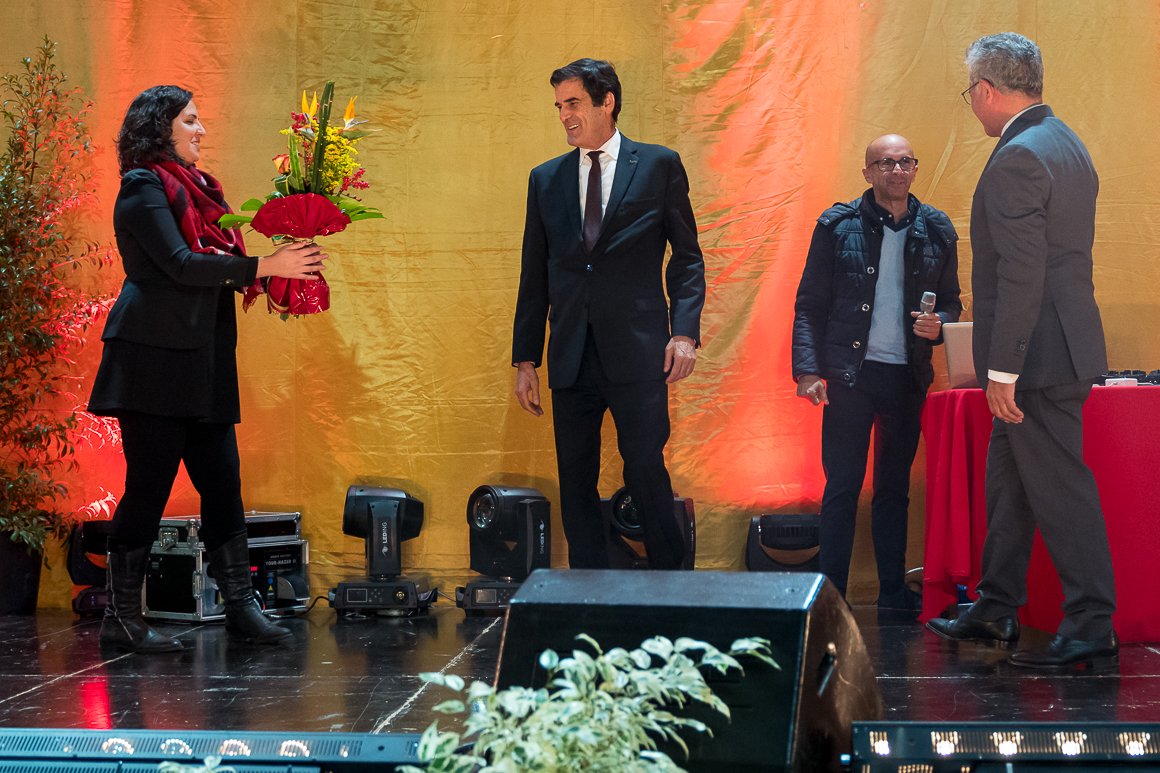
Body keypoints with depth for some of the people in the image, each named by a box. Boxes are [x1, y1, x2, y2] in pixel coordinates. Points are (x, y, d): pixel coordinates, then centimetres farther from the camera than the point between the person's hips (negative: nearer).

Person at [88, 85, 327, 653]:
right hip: (155, 357, -8)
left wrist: (283, 266, 2)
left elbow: (217, 266, 17)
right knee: (149, 485, -5)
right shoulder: (145, 187, -7)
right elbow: (180, 265, -18)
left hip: (203, 361, 8)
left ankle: (240, 606, 11)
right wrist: (264, 266, -19)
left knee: (221, 482, 6)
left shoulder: (195, 187, 19)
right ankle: (121, 618, 3)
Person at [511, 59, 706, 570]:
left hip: (637, 354, -3)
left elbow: (687, 256, 5)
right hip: (572, 357, 4)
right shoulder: (545, 179, 14)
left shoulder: (659, 166, 5)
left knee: (645, 472, -6)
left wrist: (685, 331, -8)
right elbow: (534, 275, 14)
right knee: (575, 484, 5)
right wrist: (525, 359, 11)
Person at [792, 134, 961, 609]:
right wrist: (808, 370, -10)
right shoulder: (838, 226, 0)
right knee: (842, 486, -2)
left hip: (909, 375, 3)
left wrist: (938, 324, -7)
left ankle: (893, 591, 17)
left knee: (895, 487, 10)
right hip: (851, 373, -3)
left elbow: (951, 300, 16)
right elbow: (809, 305, 0)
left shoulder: (936, 230, 8)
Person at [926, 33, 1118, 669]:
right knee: (1008, 482, 17)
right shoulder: (1065, 145, 14)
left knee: (1059, 487, -5)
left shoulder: (1018, 159, -18)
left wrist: (1003, 370, -21)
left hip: (1040, 354, -10)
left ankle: (1092, 625, 0)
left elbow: (1022, 274, -23)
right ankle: (995, 610, 27)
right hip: (1059, 345, 10)